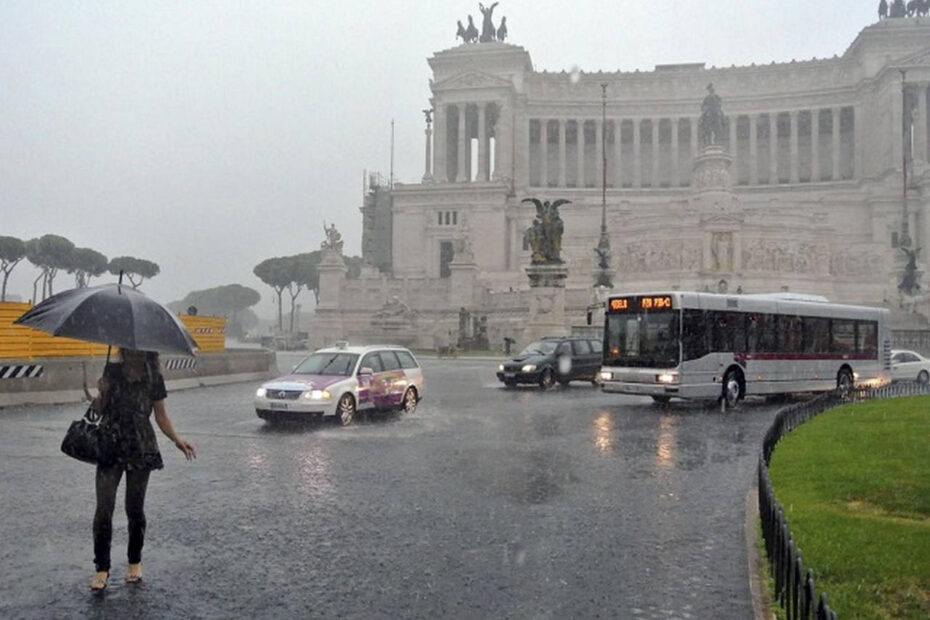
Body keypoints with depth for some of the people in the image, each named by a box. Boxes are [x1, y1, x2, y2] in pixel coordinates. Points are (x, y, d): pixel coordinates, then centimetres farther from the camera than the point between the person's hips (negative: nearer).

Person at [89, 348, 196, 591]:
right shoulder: (112, 372, 1)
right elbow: (100, 409, 7)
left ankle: (135, 563, 25)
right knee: (104, 508, -4)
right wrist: (100, 395, -14)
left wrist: (177, 439, -9)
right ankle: (102, 568, 8)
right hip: (110, 448, 1)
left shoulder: (153, 378, -3)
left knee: (135, 509, 7)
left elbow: (160, 415, 4)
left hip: (141, 450, -1)